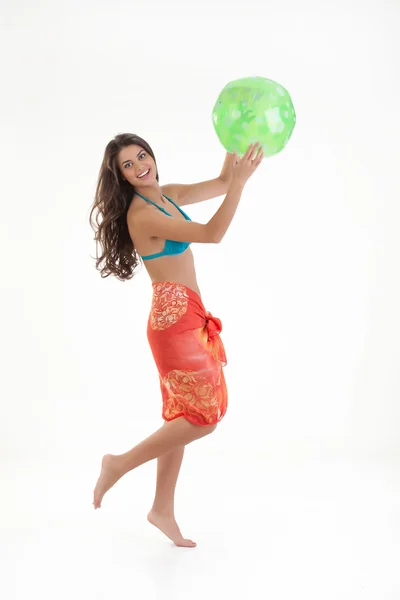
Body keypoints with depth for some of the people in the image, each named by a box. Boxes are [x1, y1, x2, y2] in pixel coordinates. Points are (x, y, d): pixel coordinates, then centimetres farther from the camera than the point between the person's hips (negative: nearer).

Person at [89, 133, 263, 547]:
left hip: (188, 318, 9)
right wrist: (240, 181, -24)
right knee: (205, 414, -8)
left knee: (182, 415, 12)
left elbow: (219, 184, 16)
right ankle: (121, 464, 5)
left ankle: (163, 509, 21)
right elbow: (212, 234, -22)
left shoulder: (167, 195, 10)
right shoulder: (142, 215, -18)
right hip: (175, 318, -9)